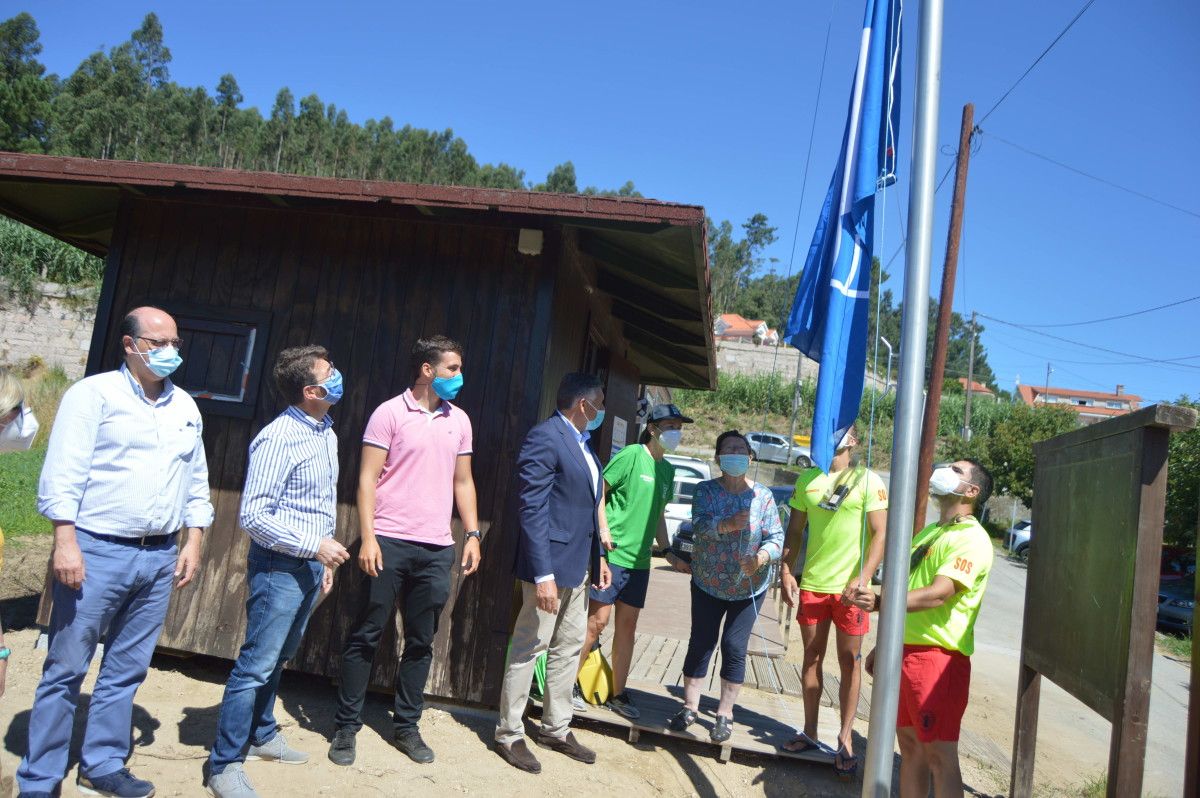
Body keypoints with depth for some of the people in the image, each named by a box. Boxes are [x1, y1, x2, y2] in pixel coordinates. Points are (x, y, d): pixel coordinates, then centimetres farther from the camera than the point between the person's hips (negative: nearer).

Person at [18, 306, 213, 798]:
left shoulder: (186, 407, 13)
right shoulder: (94, 393, -4)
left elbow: (197, 481, 16)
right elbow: (63, 473, -10)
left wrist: (193, 541, 10)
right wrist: (65, 542, -16)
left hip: (160, 557, 5)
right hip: (97, 552, -5)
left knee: (126, 670, 13)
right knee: (66, 670, 3)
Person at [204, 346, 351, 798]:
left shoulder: (327, 433, 8)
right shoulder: (278, 439, -19)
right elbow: (252, 515, -20)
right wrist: (316, 546, -22)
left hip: (310, 564, 8)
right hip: (280, 565, -8)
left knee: (279, 658, 21)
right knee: (256, 665, -1)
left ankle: (261, 735, 36)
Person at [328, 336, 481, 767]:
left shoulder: (459, 420, 11)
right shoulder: (390, 413, -3)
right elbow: (367, 479, -6)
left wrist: (472, 534, 9)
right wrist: (367, 537, -14)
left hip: (437, 549, 4)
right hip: (390, 542, -4)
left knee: (421, 643, 11)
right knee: (366, 636, 5)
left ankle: (406, 726, 24)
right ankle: (346, 726, 18)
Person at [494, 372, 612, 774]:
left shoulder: (582, 442, 12)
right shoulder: (544, 438, -16)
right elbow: (532, 510, -20)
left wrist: (598, 555, 15)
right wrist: (542, 574, -24)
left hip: (577, 565, 9)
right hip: (551, 563, -9)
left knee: (569, 647, 17)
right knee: (529, 648, 3)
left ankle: (556, 729, 31)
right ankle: (509, 735, 18)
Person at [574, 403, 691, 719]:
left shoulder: (667, 469, 13)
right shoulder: (632, 455, -9)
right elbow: (599, 491, -10)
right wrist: (603, 530, -19)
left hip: (639, 559, 7)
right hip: (612, 553, -7)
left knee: (627, 627, 12)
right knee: (597, 621, -3)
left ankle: (617, 694, 23)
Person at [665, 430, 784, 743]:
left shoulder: (762, 496, -5)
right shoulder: (705, 490, -6)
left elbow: (776, 537, -10)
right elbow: (700, 523, -25)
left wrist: (761, 557, -32)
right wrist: (727, 524, -46)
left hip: (748, 588, 0)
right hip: (707, 584, 0)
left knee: (735, 647, 3)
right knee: (700, 643, 6)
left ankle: (725, 713, 18)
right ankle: (690, 707, 22)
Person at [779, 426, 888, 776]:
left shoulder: (868, 480, -4)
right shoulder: (807, 479, 8)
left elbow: (880, 535, -8)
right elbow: (795, 530, 11)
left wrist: (861, 580, -16)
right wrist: (787, 572, 0)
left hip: (849, 588, -3)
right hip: (811, 584, 4)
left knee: (849, 662, 6)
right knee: (812, 657, 11)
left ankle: (846, 740, 17)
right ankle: (810, 733, 23)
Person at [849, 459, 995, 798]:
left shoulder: (971, 539, -12)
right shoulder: (928, 532, 18)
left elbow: (938, 594, -26)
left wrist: (879, 602, -38)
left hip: (938, 656, -9)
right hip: (904, 651, 9)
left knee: (939, 755, -4)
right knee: (909, 743, 15)